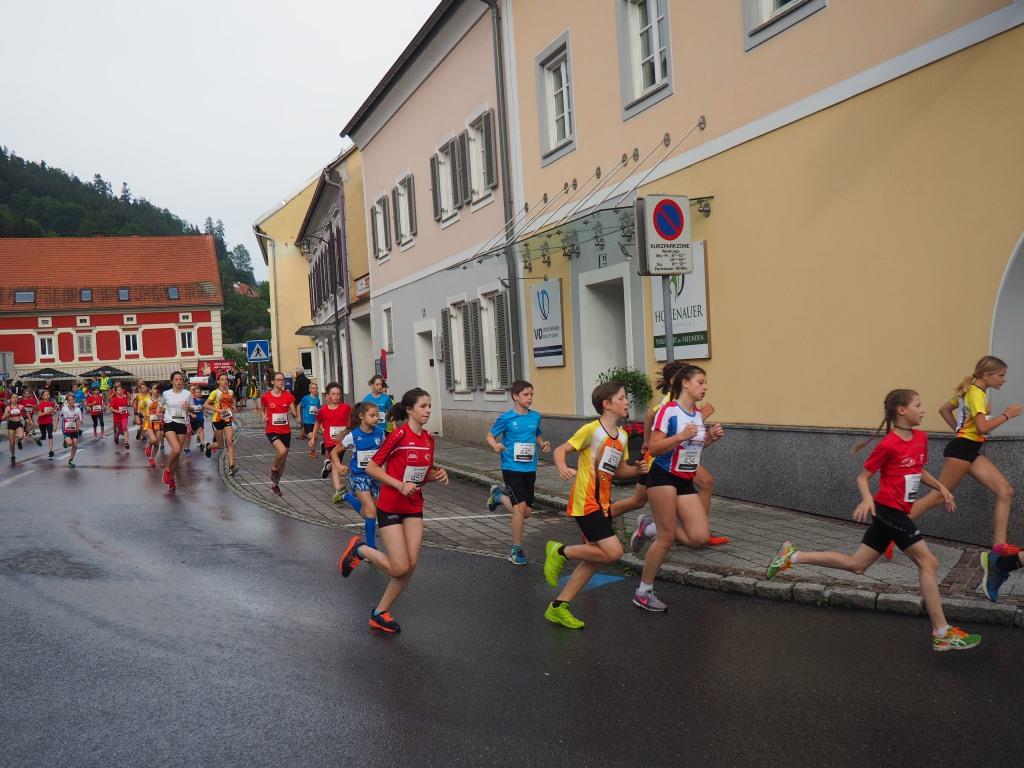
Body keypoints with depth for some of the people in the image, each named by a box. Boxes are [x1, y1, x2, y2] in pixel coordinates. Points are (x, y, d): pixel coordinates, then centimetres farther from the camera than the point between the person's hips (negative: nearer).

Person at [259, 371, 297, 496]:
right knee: (282, 451, -30)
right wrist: (264, 416, -9)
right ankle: (273, 468, 1)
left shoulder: (288, 395, 0)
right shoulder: (266, 396, -4)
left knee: (283, 460, 10)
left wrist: (293, 413, -24)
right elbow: (262, 409, 12)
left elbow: (294, 412, -1)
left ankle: (275, 484, 30)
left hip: (286, 431, 3)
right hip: (272, 431, -3)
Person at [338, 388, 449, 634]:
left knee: (411, 564, 1)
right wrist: (400, 485, -22)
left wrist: (437, 474, -5)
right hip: (390, 508, -7)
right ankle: (359, 549, 18)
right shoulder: (399, 435, -17)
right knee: (399, 568, -9)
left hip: (414, 508, 7)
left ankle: (380, 613, 18)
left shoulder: (428, 439, 4)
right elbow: (371, 467, -14)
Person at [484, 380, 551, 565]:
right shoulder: (506, 418, -7)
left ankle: (498, 496, 37)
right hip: (511, 468, -5)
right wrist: (495, 445, -19)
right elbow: (490, 436, 2)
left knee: (527, 512, 9)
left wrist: (543, 444, 0)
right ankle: (516, 551, 2)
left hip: (530, 469, 5)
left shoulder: (535, 417, 5)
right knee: (521, 508, -14)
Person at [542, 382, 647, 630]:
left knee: (596, 558, 9)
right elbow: (560, 450, -11)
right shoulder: (592, 429, -12)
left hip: (602, 503, 9)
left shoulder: (622, 435, 11)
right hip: (586, 503, -9)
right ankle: (561, 552, 3)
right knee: (613, 551, -16)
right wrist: (562, 468, -31)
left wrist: (637, 469, 0)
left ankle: (558, 607, 17)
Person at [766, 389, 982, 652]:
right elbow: (862, 477, -11)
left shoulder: (921, 438, 7)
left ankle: (793, 556, 16)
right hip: (889, 511, -9)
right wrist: (867, 499, -28)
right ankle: (942, 634, 4)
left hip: (893, 512, 9)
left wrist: (940, 486, 9)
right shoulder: (888, 445, -16)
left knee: (856, 565, 12)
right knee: (929, 563, -5)